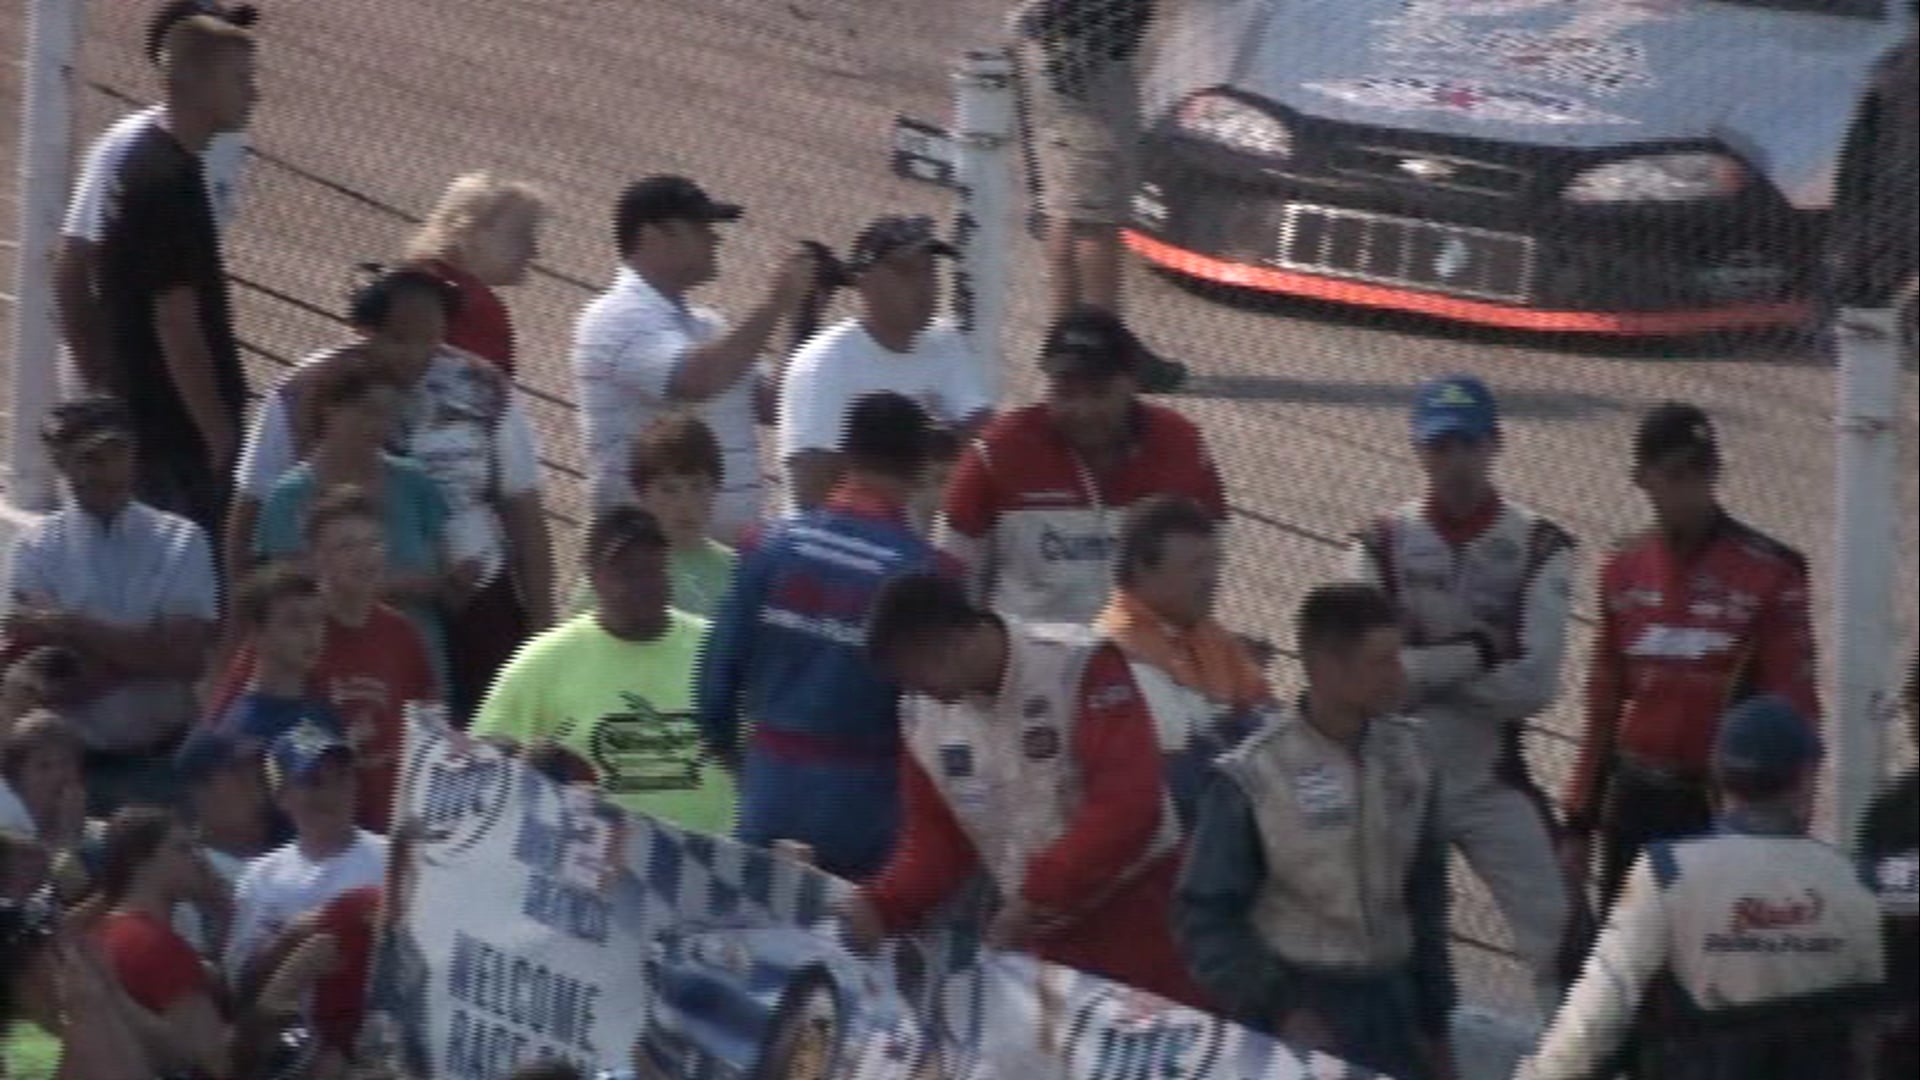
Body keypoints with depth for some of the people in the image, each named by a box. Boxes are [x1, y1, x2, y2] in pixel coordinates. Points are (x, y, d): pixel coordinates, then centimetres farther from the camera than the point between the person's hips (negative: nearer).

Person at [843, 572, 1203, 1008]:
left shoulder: (1082, 667, -19)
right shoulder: (923, 712, 1)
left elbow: (1128, 804, -24)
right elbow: (938, 835, 10)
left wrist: (1038, 895, -23)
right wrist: (884, 904, -7)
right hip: (1041, 941, 6)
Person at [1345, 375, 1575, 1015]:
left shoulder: (1539, 547, -4)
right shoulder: (1382, 545, -2)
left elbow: (1534, 685, -13)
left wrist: (1423, 668, -13)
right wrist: (1475, 653, -18)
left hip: (1493, 779, -1)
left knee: (1558, 940, -8)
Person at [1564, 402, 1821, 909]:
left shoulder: (1768, 573, -8)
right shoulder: (1623, 572, 6)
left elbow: (1793, 711, -8)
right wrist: (1579, 825, 14)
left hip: (1727, 810, -5)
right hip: (1637, 805, 5)